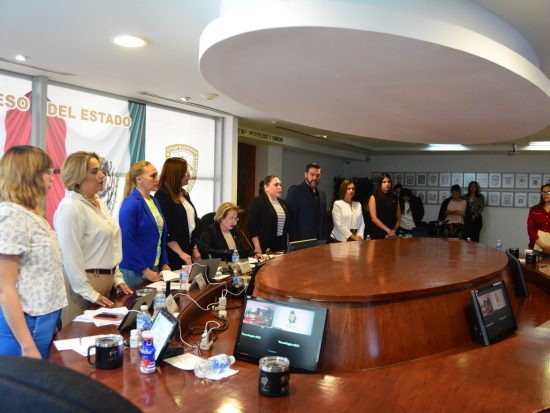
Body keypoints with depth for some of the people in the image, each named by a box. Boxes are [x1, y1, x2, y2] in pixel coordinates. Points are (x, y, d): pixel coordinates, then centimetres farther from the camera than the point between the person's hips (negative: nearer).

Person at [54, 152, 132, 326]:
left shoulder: (99, 203, 11)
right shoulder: (71, 207, -17)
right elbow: (71, 256, -20)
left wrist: (117, 277, 13)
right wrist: (89, 293, -18)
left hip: (106, 280, 9)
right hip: (85, 282, -9)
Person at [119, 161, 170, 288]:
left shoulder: (154, 201, 10)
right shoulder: (131, 204, -15)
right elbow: (127, 241, -20)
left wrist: (164, 263, 9)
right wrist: (145, 270, -17)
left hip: (154, 268, 8)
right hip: (134, 273, -8)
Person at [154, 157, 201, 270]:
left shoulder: (184, 195, 14)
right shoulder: (162, 196, -12)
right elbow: (166, 231, -17)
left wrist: (195, 249, 12)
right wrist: (181, 253, -18)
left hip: (188, 252, 8)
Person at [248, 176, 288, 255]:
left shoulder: (282, 203, 14)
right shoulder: (257, 201, -6)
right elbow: (252, 226, -12)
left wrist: (287, 247, 12)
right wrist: (258, 249, -18)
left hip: (281, 248, 6)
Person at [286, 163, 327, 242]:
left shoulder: (322, 194, 12)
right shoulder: (294, 191, -7)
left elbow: (324, 219, 16)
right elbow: (291, 218, -10)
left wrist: (324, 239, 9)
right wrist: (294, 241, -14)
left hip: (319, 240, 6)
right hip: (301, 240, -6)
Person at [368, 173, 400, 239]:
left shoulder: (395, 198, 9)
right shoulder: (374, 197, -3)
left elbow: (398, 217, 10)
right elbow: (374, 218, -10)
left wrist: (394, 230, -7)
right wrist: (388, 230, -13)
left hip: (392, 235, 3)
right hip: (378, 234, -3)